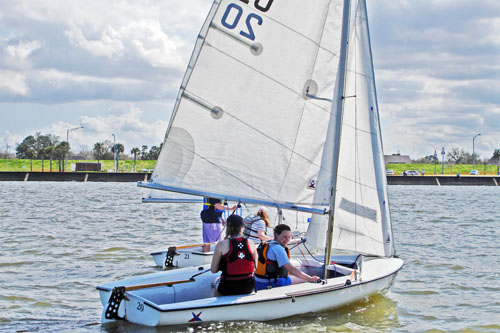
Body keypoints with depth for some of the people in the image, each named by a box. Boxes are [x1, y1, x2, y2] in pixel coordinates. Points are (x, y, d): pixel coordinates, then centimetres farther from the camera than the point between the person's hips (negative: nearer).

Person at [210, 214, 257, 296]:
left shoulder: (221, 245, -9)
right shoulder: (251, 243, -1)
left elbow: (213, 270, -5)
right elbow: (255, 267, 9)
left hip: (228, 289, -3)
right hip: (249, 288, 3)